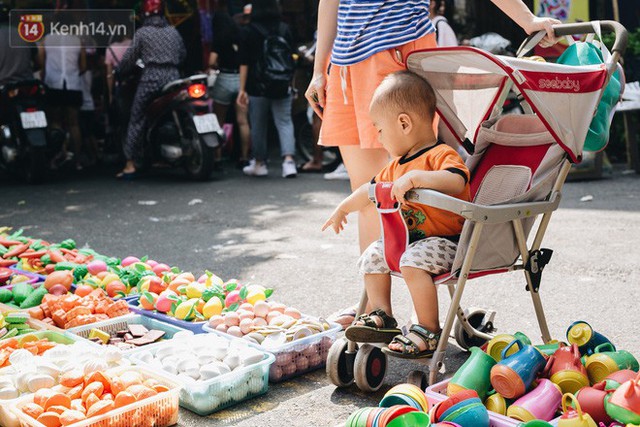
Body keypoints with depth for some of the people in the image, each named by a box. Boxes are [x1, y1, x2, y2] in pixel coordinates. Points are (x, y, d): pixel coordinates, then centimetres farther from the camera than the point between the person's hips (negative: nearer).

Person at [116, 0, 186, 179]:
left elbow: (129, 58, 2)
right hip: (173, 78, 4)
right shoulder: (173, 32, 14)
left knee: (137, 121, 1)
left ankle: (130, 165, -2)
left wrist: (120, 71, 19)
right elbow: (183, 54, 18)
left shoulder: (142, 33, 3)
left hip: (151, 79, -4)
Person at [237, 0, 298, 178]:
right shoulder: (285, 29, 4)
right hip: (283, 88, 2)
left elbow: (244, 63, -6)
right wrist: (290, 83, 20)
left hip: (258, 87, -2)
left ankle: (259, 163, 20)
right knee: (285, 122, 1)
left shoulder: (250, 31, -4)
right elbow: (291, 58, 11)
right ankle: (289, 160, -17)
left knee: (258, 125, 9)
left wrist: (242, 89, -4)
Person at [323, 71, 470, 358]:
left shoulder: (441, 155, -16)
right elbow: (372, 190, 30)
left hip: (444, 240, -10)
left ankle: (429, 331, -21)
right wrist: (343, 208, 40)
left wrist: (415, 177, -44)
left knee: (413, 261, -33)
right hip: (408, 238, 10)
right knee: (372, 256, 8)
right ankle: (382, 317, 12)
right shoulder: (397, 167, 14)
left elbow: (456, 182, -39)